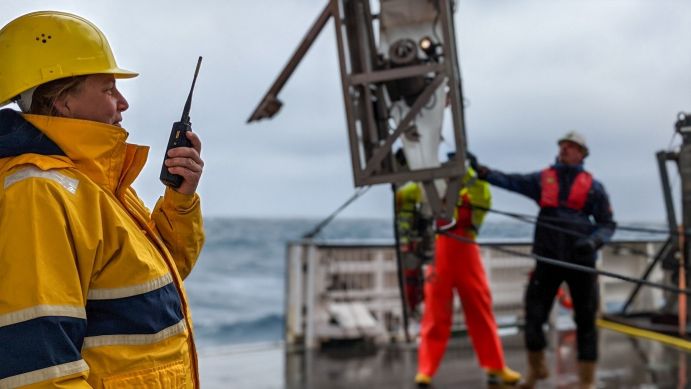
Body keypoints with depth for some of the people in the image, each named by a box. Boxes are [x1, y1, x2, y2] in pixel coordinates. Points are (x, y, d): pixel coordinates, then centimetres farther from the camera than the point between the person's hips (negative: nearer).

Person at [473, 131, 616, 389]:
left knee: (585, 320, 4)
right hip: (548, 258, 1)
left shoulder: (593, 186, 6)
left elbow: (607, 224, 6)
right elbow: (510, 181, -6)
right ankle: (536, 368, 24)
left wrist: (594, 241, -14)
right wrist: (482, 171, -21)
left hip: (581, 259, -1)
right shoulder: (542, 179, 8)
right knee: (533, 315, 1)